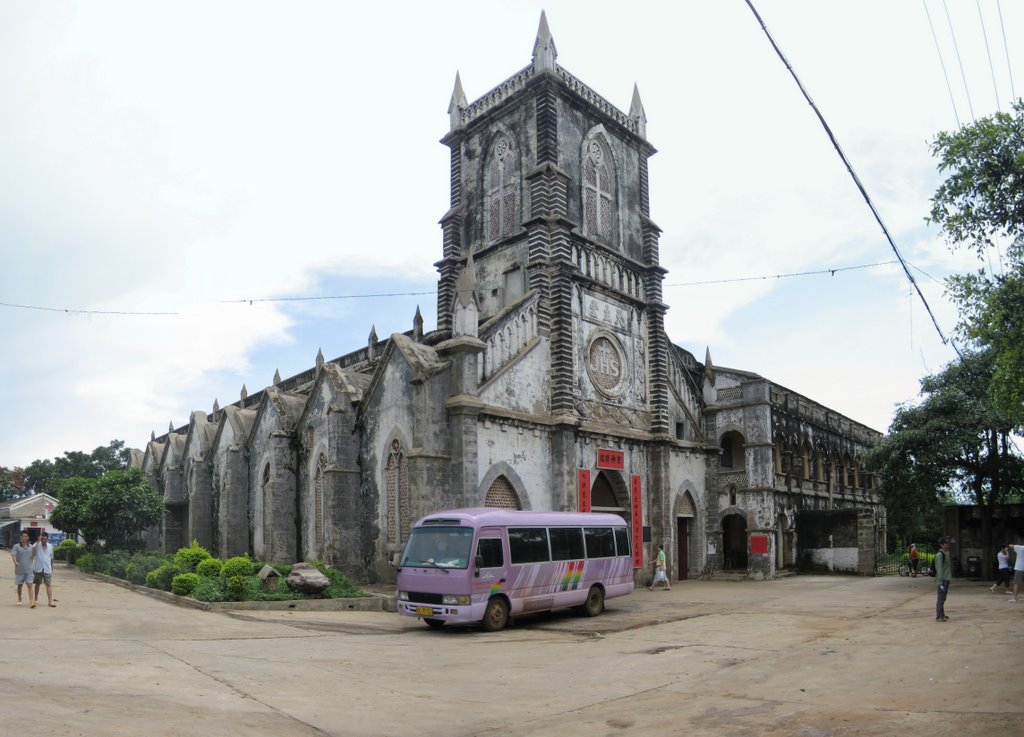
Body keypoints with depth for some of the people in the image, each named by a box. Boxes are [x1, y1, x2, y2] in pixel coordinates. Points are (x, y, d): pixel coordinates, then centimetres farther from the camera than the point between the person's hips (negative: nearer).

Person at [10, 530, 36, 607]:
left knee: (29, 585, -8)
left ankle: (31, 602, -16)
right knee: (20, 585, 12)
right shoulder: (16, 546, -2)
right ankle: (19, 600, 30)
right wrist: (15, 562, -31)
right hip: (19, 570, -1)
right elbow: (13, 555, -15)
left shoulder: (31, 547, 8)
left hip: (29, 570, 1)